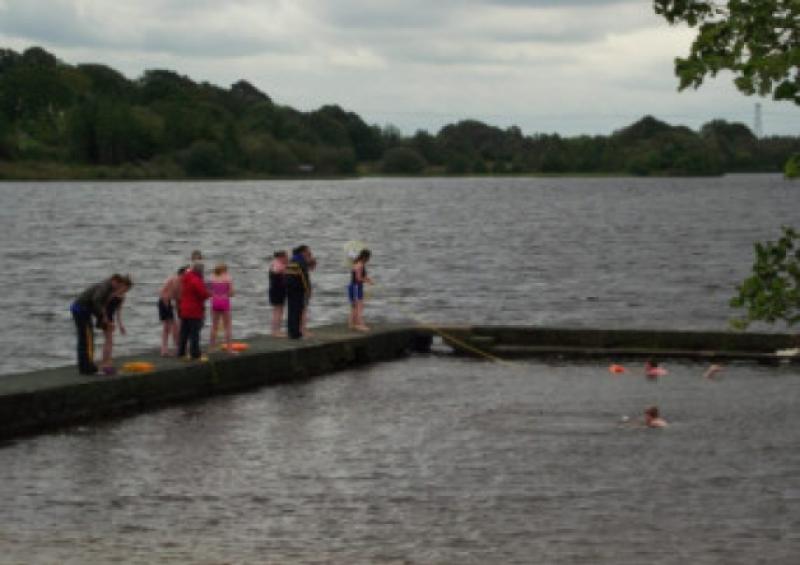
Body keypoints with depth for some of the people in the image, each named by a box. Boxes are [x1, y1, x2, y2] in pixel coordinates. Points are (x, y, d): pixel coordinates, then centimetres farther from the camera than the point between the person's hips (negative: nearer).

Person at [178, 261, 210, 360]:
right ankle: (195, 354, -5)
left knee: (183, 333, 12)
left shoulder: (185, 279, 10)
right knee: (194, 333, -6)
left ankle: (181, 353, 16)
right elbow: (203, 294, -23)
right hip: (194, 311, -9)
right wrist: (209, 293, 1)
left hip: (184, 310, 9)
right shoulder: (196, 280, -20)